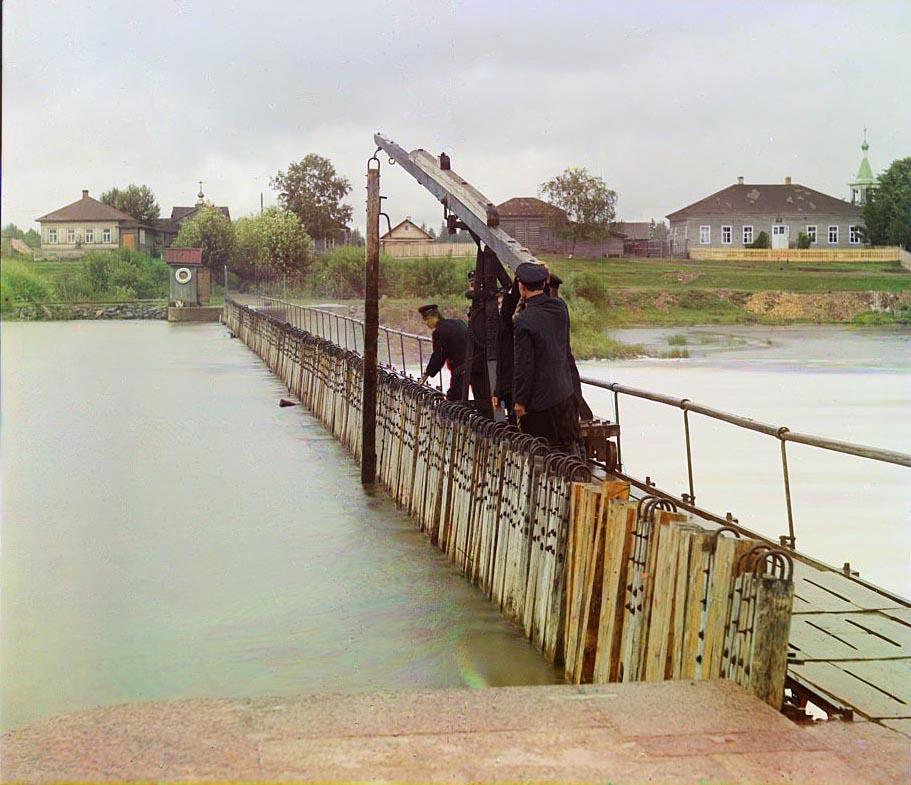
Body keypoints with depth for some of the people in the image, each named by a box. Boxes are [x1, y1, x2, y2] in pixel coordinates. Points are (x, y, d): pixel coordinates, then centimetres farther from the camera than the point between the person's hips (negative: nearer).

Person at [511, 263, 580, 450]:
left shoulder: (524, 322, -21)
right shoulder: (560, 306, -2)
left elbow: (523, 366, -19)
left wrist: (520, 401, -8)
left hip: (540, 399, -7)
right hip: (565, 392, 7)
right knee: (568, 447, 16)